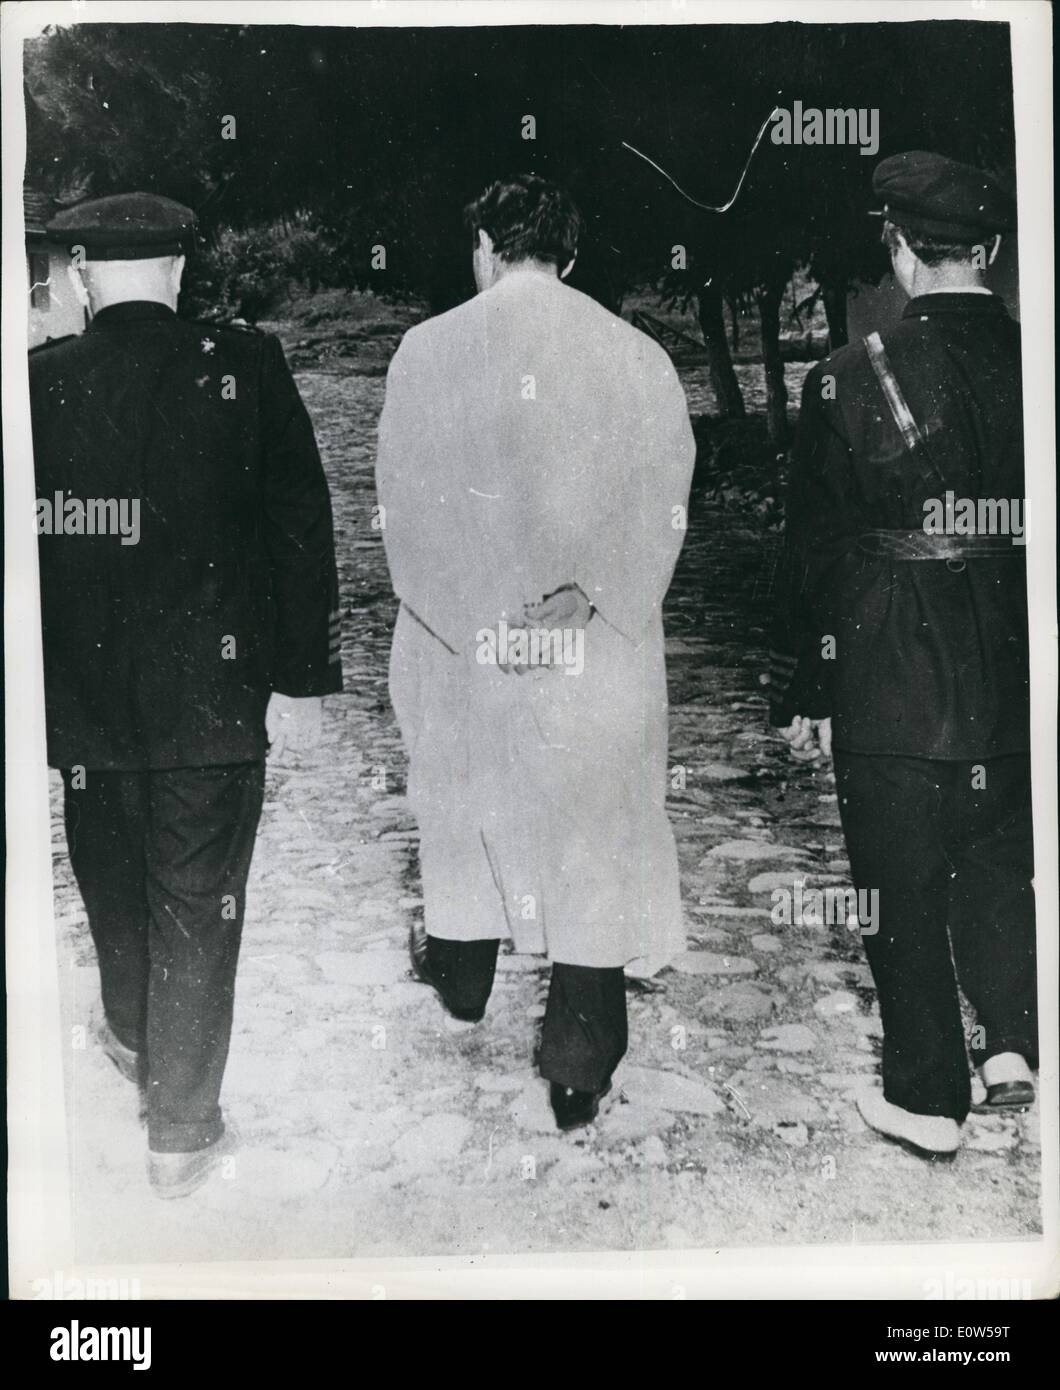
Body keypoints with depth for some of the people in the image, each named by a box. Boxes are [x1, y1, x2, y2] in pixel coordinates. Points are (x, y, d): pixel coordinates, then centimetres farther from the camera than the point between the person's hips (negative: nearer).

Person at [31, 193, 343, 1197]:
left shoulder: (36, 384, -4)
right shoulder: (247, 370, -9)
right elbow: (302, 530, -10)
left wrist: (45, 689, 13)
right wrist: (304, 679, -4)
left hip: (83, 699, 2)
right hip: (215, 697, -2)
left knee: (115, 883, 23)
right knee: (197, 906, 8)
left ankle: (135, 1041, 48)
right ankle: (181, 1132, 18)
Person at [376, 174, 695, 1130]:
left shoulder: (428, 350, -3)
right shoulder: (638, 357, -1)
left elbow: (405, 503, -5)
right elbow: (662, 506, -6)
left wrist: (479, 617, -4)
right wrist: (589, 595, -6)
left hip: (458, 642, 1)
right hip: (599, 653, 0)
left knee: (465, 799, 22)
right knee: (593, 832, 7)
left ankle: (460, 975, 44)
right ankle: (579, 1069, 12)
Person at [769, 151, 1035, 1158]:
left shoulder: (849, 380, -12)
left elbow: (814, 552, -8)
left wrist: (798, 694, 1)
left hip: (888, 685, -3)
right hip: (1014, 680, 3)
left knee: (903, 884, 10)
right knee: (999, 859, 24)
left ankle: (928, 1099, 21)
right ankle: (1012, 1040, 17)